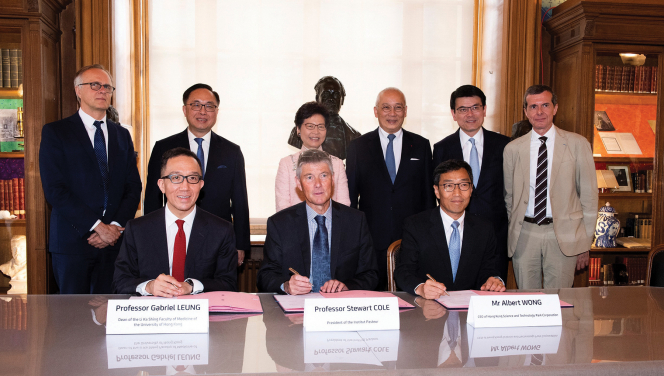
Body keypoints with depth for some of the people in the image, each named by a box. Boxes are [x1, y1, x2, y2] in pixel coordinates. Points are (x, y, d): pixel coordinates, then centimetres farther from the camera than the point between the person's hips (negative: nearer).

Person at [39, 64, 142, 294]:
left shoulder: (122, 135, 15)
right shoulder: (55, 132, 2)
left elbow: (134, 188, 10)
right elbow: (54, 189, -8)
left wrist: (116, 227, -6)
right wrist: (97, 226, -13)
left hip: (115, 240, 3)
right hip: (73, 240, -3)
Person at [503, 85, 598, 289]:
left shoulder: (578, 145, 2)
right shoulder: (512, 149, 6)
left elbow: (589, 195, 3)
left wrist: (585, 243, 2)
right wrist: (513, 232, 10)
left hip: (563, 236, -1)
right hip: (524, 235, 2)